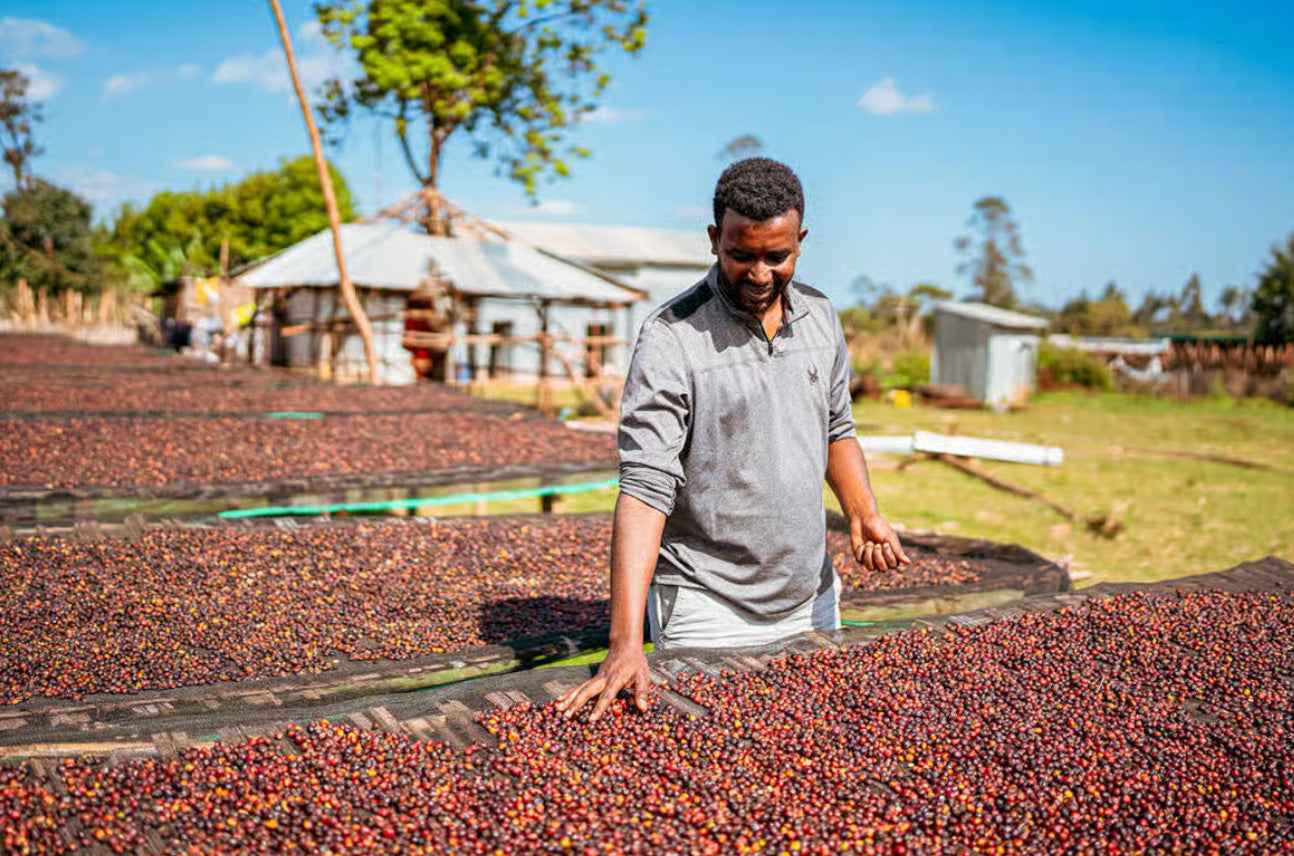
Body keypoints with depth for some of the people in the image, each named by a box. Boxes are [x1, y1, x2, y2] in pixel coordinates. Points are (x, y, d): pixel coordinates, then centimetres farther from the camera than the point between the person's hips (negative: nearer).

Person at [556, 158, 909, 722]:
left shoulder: (820, 317, 2)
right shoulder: (672, 338, -17)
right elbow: (645, 488, -23)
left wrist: (862, 514, -3)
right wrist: (626, 643, -31)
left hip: (811, 598, 6)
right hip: (708, 613, -6)